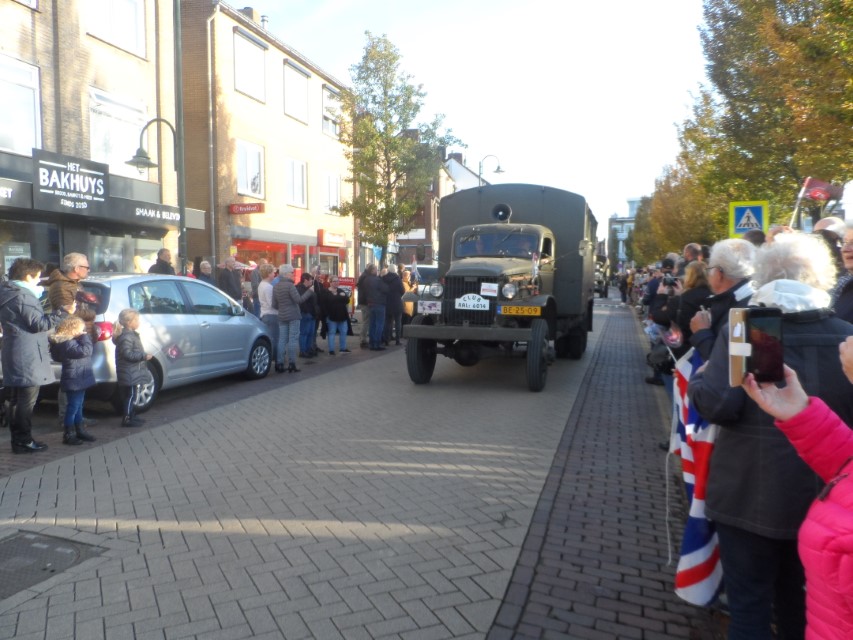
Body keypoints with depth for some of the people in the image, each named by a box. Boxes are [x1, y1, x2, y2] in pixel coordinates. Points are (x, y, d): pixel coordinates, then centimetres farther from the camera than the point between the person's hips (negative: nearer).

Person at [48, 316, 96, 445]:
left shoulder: (72, 341, 13)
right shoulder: (68, 344, -21)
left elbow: (85, 349, 19)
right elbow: (85, 351, -29)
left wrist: (84, 337, 7)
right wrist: (85, 337, -18)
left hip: (79, 380, 11)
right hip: (74, 381, -11)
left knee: (78, 406, 17)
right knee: (73, 407, -3)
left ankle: (80, 431, 27)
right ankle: (68, 435, 4)